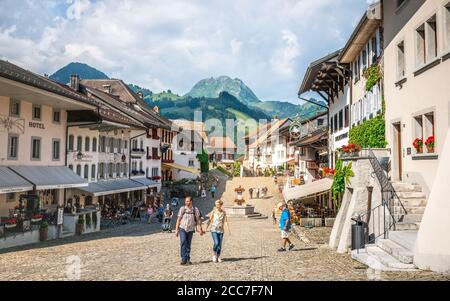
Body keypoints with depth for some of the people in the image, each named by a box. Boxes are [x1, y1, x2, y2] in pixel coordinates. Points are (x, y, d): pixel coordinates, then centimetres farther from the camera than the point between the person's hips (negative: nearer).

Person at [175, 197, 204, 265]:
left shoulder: (195, 209, -2)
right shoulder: (182, 209, -4)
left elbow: (198, 220, 7)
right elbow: (178, 219, 1)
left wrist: (200, 229, 1)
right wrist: (176, 229, -1)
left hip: (190, 230, 2)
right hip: (183, 228, -2)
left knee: (188, 245, 7)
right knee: (183, 243, -17)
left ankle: (188, 259, 18)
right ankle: (184, 259, -17)